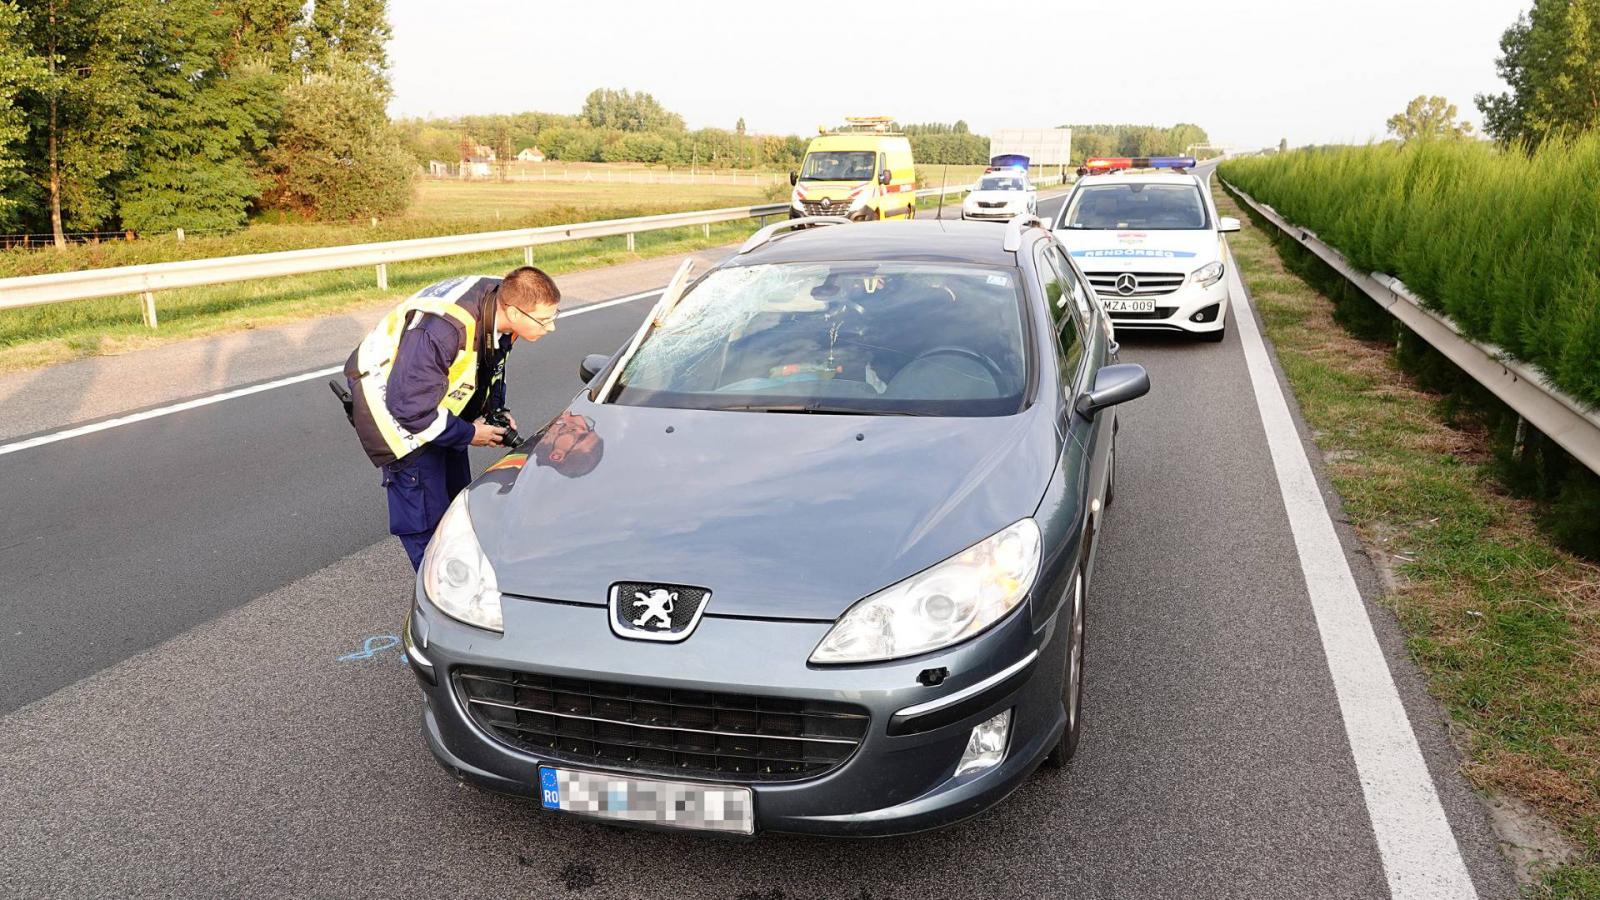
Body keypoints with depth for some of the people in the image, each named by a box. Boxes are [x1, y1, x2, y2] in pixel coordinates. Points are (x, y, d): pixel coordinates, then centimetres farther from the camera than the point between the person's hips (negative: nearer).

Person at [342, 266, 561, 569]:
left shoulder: (500, 304, -14)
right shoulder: (442, 330, -41)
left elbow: (491, 366, 9)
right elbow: (410, 407, -32)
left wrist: (496, 409, -4)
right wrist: (468, 434, -21)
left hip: (437, 398, 8)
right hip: (389, 395, -8)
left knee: (457, 496, 14)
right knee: (426, 513, -8)